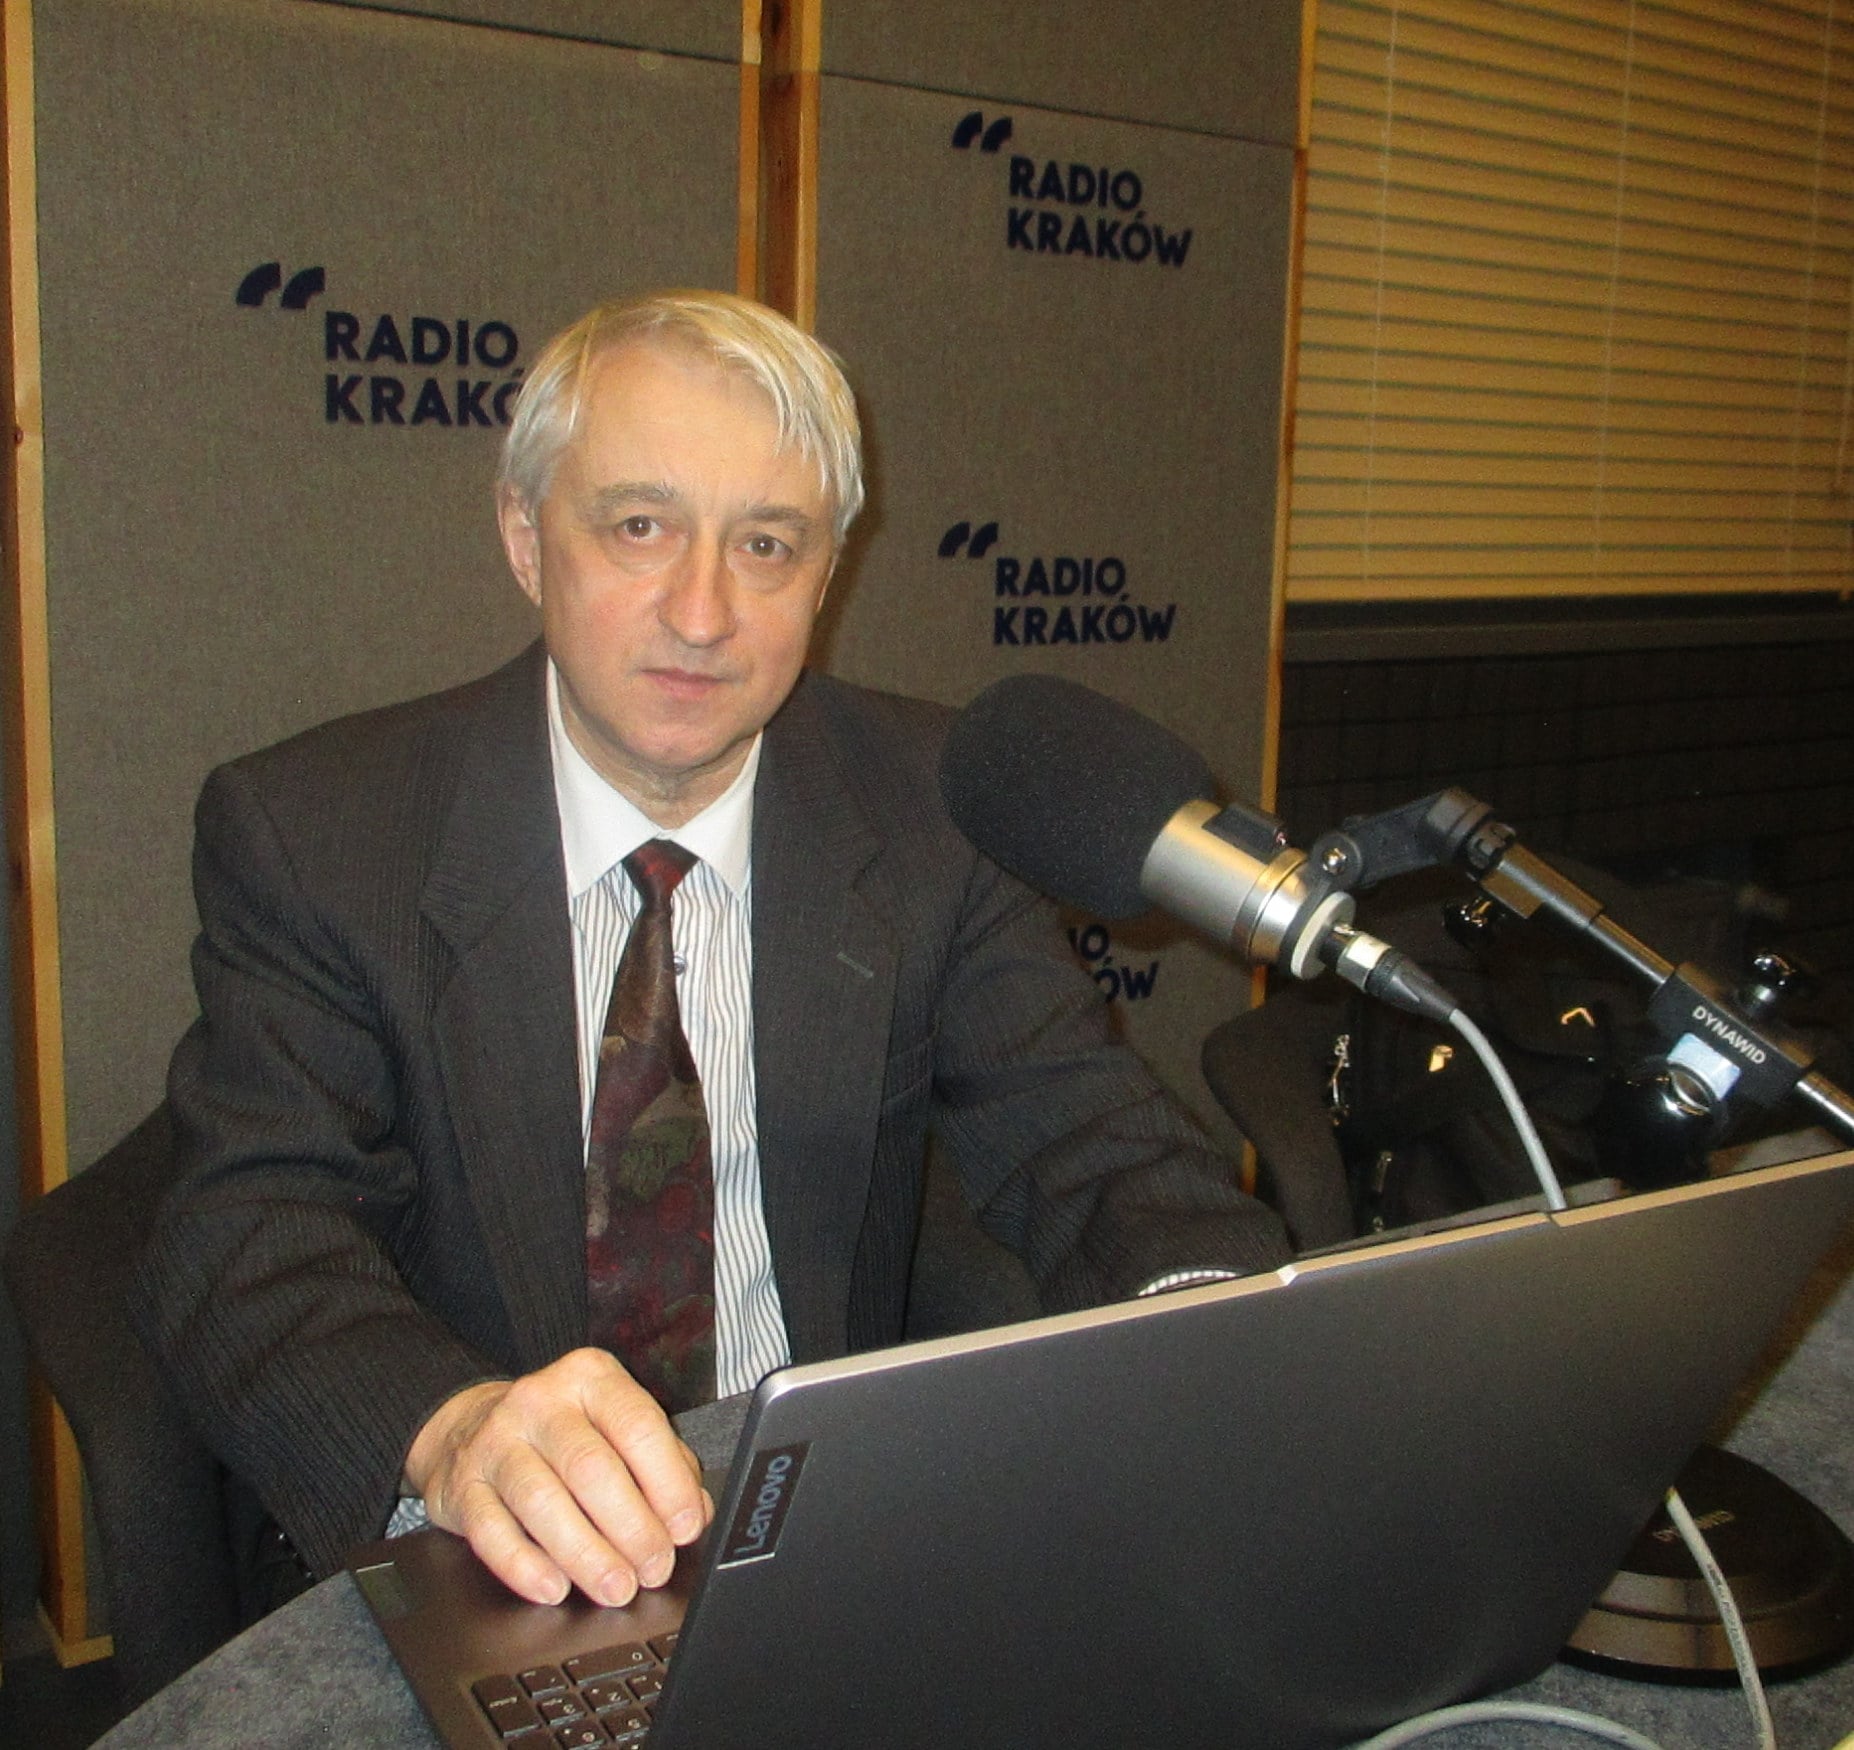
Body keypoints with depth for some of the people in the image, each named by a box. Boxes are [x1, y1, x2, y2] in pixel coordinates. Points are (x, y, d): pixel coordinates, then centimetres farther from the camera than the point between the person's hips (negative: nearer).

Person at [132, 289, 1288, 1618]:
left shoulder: (933, 809, 0)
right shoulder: (310, 833, -6)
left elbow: (1092, 1146, -3)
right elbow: (248, 1232, -15)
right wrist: (452, 1429, -37)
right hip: (497, 1584, 0)